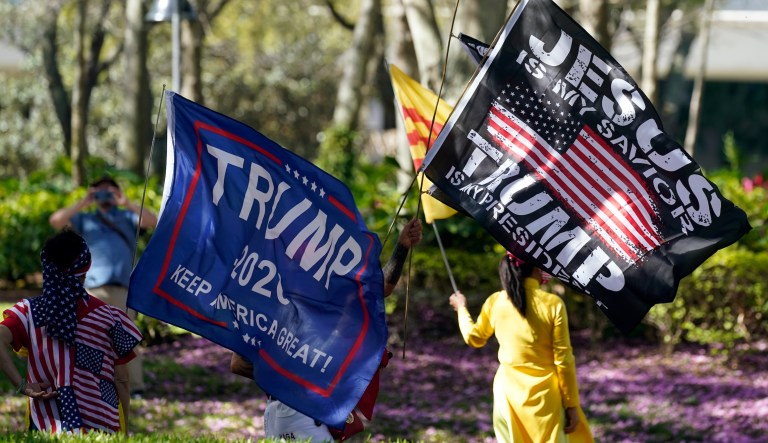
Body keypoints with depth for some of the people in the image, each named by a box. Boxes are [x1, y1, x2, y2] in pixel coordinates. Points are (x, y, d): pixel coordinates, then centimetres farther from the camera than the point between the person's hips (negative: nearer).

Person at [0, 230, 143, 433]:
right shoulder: (108, 316, 4)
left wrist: (23, 385, -7)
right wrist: (123, 431, 16)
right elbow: (121, 382, 7)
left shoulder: (29, 312, 6)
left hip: (47, 427, 1)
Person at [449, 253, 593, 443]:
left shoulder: (495, 302, 0)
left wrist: (461, 308, 37)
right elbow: (564, 361, -9)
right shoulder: (553, 304, -10)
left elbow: (474, 337, 18)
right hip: (544, 394, -3)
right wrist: (571, 405, -2)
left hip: (509, 391, 3)